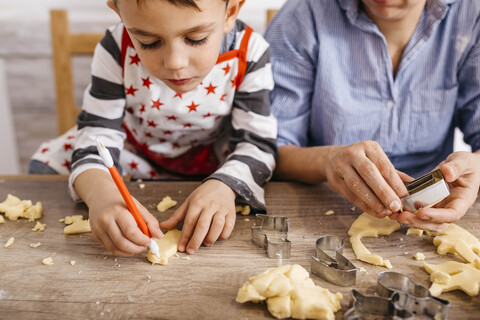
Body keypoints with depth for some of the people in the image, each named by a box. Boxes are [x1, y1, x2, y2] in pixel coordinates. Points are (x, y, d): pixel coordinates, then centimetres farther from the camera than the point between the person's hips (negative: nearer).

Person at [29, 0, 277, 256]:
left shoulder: (248, 53, -29)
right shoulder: (117, 51, -28)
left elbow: (257, 143, -25)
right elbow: (97, 136, -28)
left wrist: (222, 186, -47)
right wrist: (101, 195, -52)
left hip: (211, 159, -1)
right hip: (134, 151, 1)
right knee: (47, 164, -8)